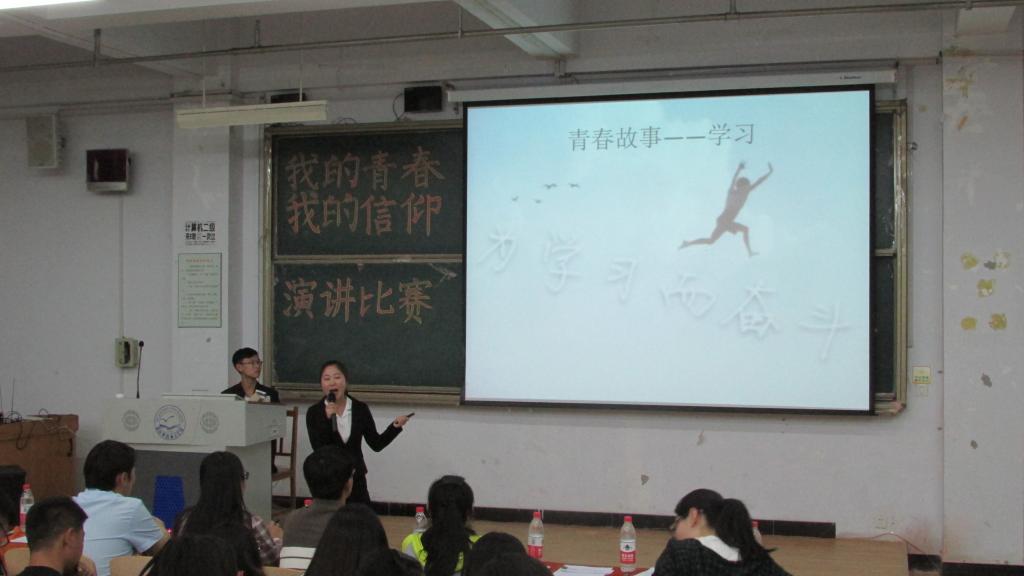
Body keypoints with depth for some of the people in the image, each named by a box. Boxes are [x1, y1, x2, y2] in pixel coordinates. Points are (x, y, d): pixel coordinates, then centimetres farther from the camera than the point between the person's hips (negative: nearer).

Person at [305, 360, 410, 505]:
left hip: (356, 479, 2)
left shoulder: (360, 409, -2)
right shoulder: (314, 412, -7)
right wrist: (327, 419, -25)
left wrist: (395, 426, -13)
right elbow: (318, 449, -16)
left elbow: (376, 444, 1)